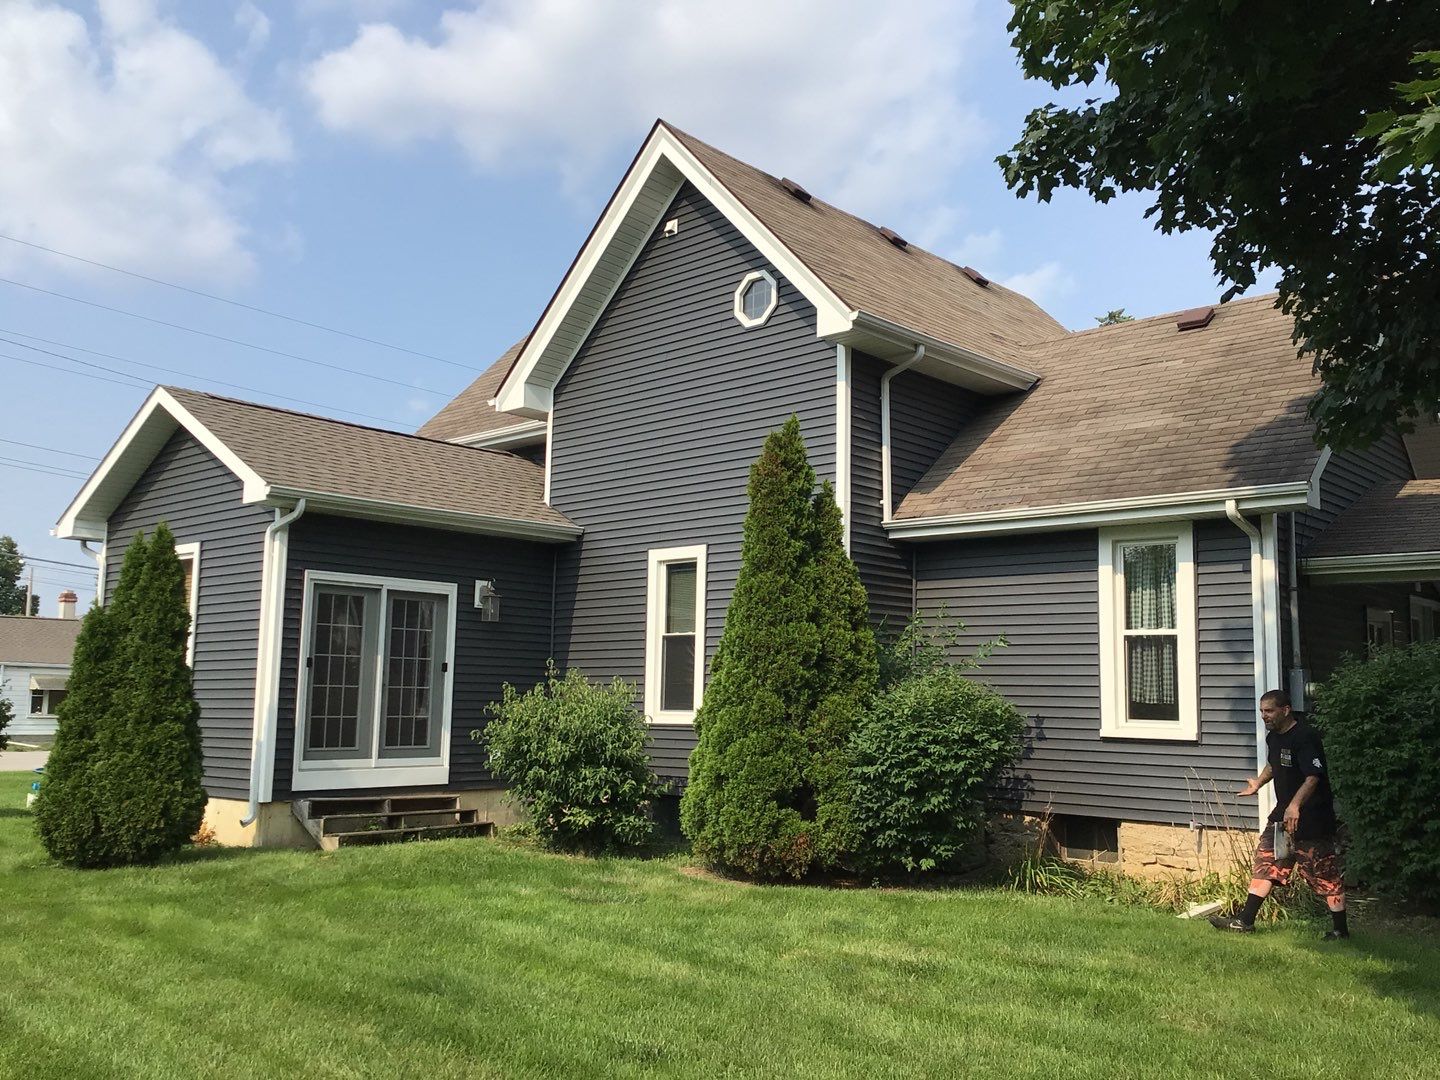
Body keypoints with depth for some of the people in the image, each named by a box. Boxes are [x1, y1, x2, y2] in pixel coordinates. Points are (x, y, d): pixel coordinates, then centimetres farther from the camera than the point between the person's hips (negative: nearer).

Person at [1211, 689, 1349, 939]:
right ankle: (1245, 921, 12)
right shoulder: (1273, 736, 9)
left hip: (1312, 818, -9)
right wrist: (1258, 783, 32)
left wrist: (1295, 805, -42)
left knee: (1326, 876, 2)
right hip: (1283, 814, 9)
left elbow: (1313, 777, -31)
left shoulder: (1305, 737, -21)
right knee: (1265, 864, 8)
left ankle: (1340, 930, 16)